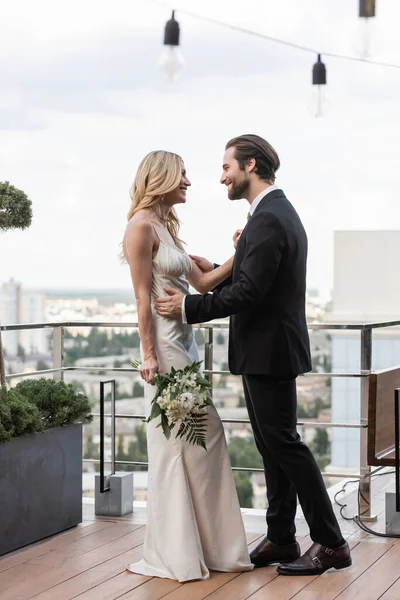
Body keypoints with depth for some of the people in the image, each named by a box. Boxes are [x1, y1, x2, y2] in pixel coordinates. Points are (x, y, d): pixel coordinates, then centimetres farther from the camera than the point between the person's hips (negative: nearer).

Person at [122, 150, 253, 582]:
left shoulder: (166, 227, 17)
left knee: (206, 437, 10)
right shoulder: (142, 226, -10)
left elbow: (202, 283, 15)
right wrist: (149, 357, -18)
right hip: (164, 345, -10)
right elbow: (143, 299, -15)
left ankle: (209, 545, 19)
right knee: (173, 445, -3)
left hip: (185, 343, 10)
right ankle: (174, 553, 7)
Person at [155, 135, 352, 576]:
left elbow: (248, 292, -24)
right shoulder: (279, 212, 14)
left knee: (283, 443, -4)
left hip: (268, 352, -10)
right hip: (268, 350, 10)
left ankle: (330, 543, 3)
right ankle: (280, 539, 21)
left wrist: (189, 307, -17)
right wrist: (217, 271, 15)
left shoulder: (268, 220, -19)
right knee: (273, 445, 13)